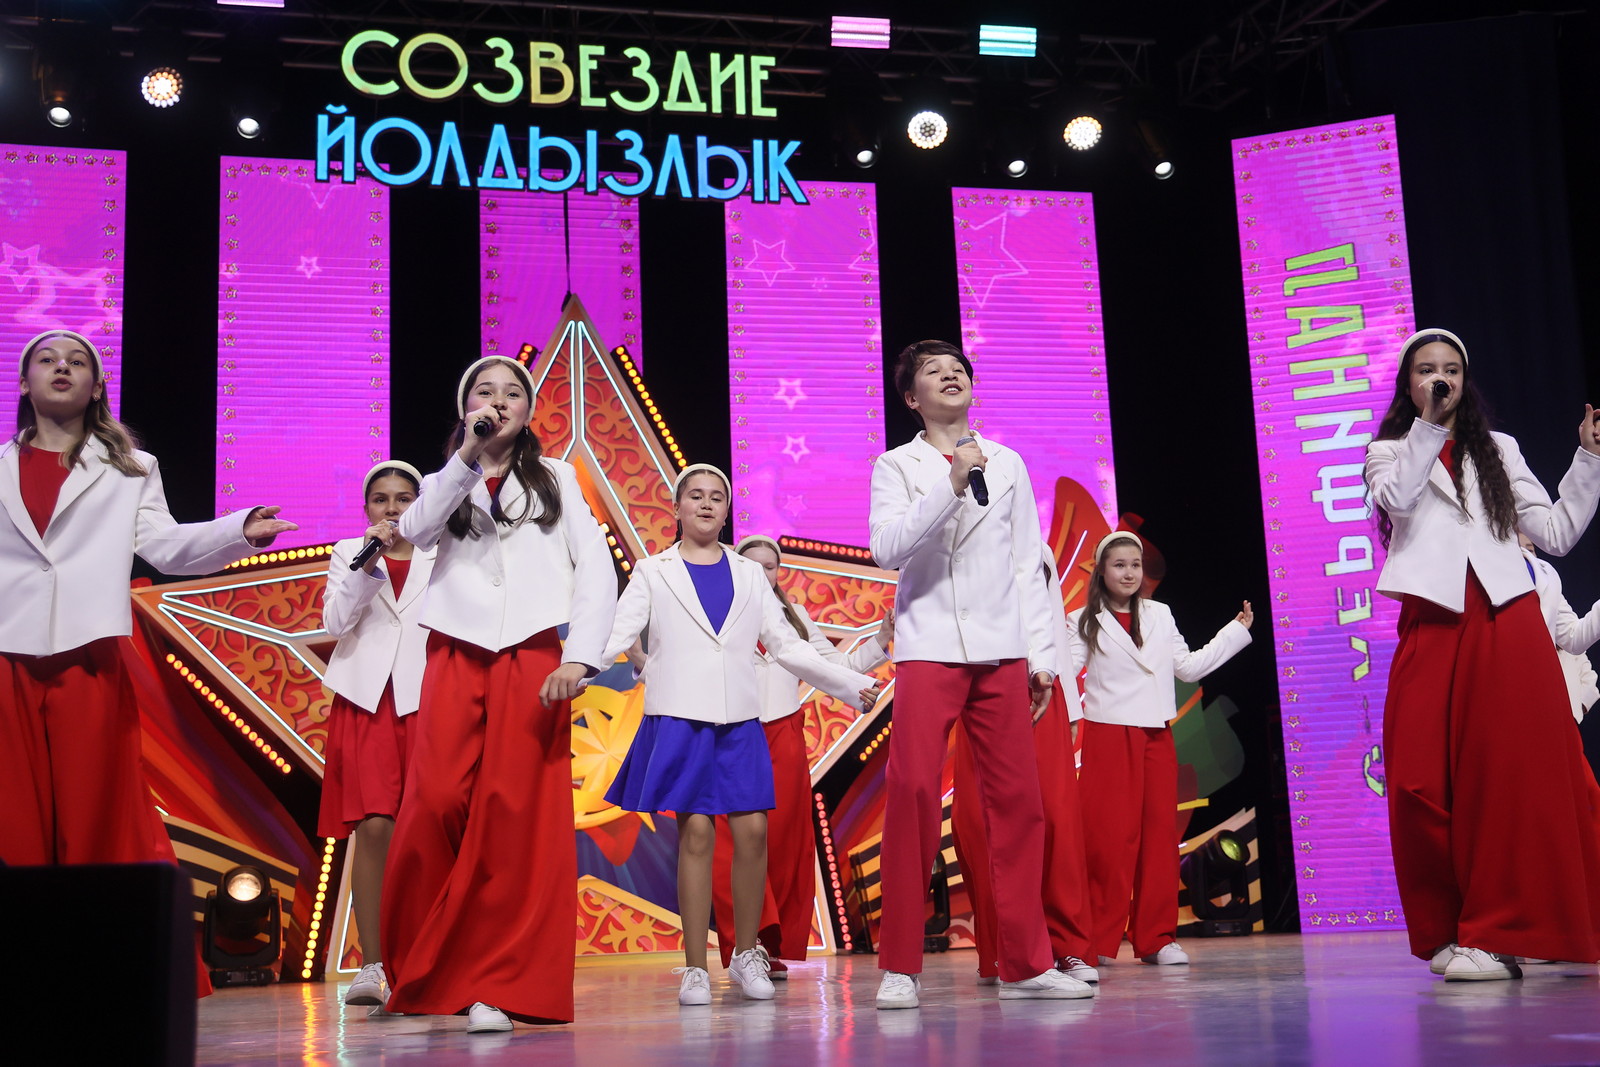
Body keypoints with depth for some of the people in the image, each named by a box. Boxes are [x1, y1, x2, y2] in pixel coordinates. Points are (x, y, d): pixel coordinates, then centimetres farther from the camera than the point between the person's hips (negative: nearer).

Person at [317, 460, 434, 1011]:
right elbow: (334, 621, -2)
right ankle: (371, 966, -10)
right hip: (365, 701, 0)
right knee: (373, 828, -12)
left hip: (424, 702, 0)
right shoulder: (348, 553, 12)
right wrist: (367, 564, -12)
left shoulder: (440, 559, 10)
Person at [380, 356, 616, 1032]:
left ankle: (501, 988, -6)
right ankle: (419, 976, 4)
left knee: (516, 819, -8)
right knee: (435, 809, -12)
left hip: (532, 662, -1)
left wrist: (578, 659, -8)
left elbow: (597, 572, 6)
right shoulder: (447, 483, 19)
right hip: (454, 659, 1)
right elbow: (414, 531, -4)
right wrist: (467, 457, -12)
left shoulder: (554, 479, 16)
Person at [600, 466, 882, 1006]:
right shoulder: (653, 572, 11)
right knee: (695, 833, -8)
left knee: (752, 831, -6)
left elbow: (787, 646, 17)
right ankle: (695, 968, 1)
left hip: (739, 718, 2)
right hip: (678, 716, -2)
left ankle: (746, 955, 10)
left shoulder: (750, 574, 17)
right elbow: (615, 637, 1)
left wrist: (850, 681, 9)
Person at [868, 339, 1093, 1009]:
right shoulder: (898, 466, 7)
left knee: (1017, 800, 0)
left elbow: (1028, 564, 13)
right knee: (913, 792, -12)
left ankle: (1025, 964, 7)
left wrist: (1042, 655, 8)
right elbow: (887, 549, -9)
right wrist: (950, 483, -16)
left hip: (1001, 651, 3)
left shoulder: (1006, 464, 15)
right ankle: (900, 968, -4)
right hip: (929, 649, -3)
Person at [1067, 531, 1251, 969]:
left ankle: (1157, 937, 6)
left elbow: (1189, 667, 21)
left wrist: (1237, 631, 22)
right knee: (1109, 835, -9)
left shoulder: (1160, 615, 18)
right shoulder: (1084, 622, 8)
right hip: (1108, 736, -3)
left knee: (1160, 832, 0)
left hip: (1156, 736, 4)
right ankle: (1097, 940, -5)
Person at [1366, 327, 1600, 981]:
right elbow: (1395, 498, -8)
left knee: (1514, 773, -9)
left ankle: (1497, 933, -6)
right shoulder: (1389, 451, 17)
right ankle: (1454, 931, 2)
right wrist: (1428, 425, -7)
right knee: (1425, 782, -8)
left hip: (1507, 623, 1)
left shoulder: (1499, 450, 21)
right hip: (1432, 627, -1)